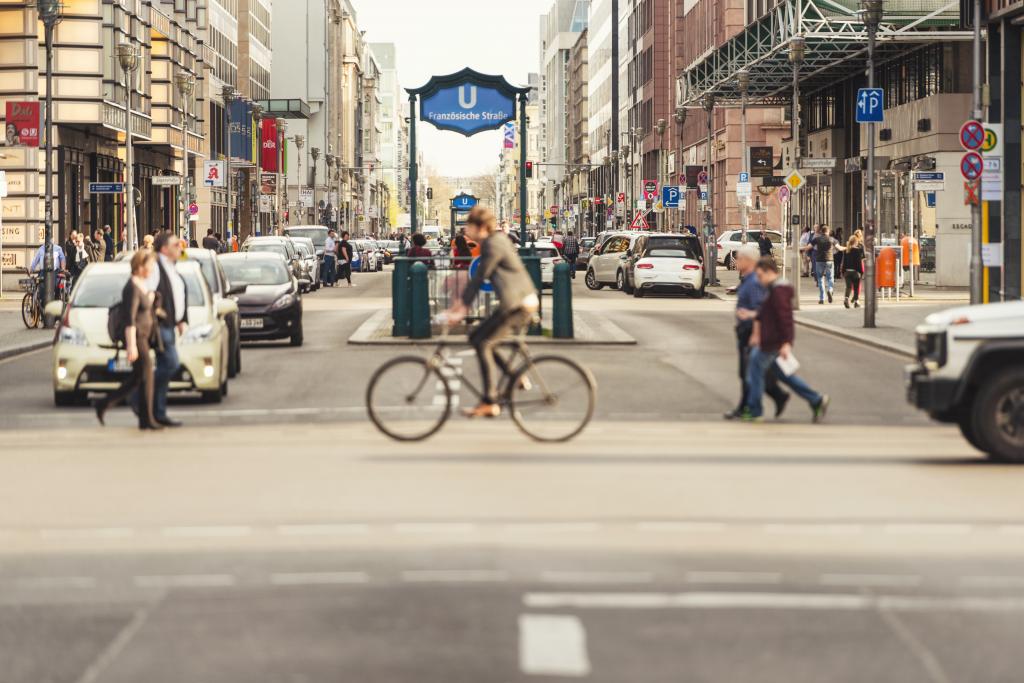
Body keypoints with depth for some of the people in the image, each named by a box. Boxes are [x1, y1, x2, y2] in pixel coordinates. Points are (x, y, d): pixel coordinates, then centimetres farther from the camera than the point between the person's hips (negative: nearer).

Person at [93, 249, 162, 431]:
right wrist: (131, 345, -25)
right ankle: (147, 419, 2)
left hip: (144, 335, 10)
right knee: (145, 375, -5)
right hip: (135, 336, -10)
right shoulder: (132, 288, -17)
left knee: (137, 378, 10)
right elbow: (129, 319, -22)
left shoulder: (143, 284, 12)